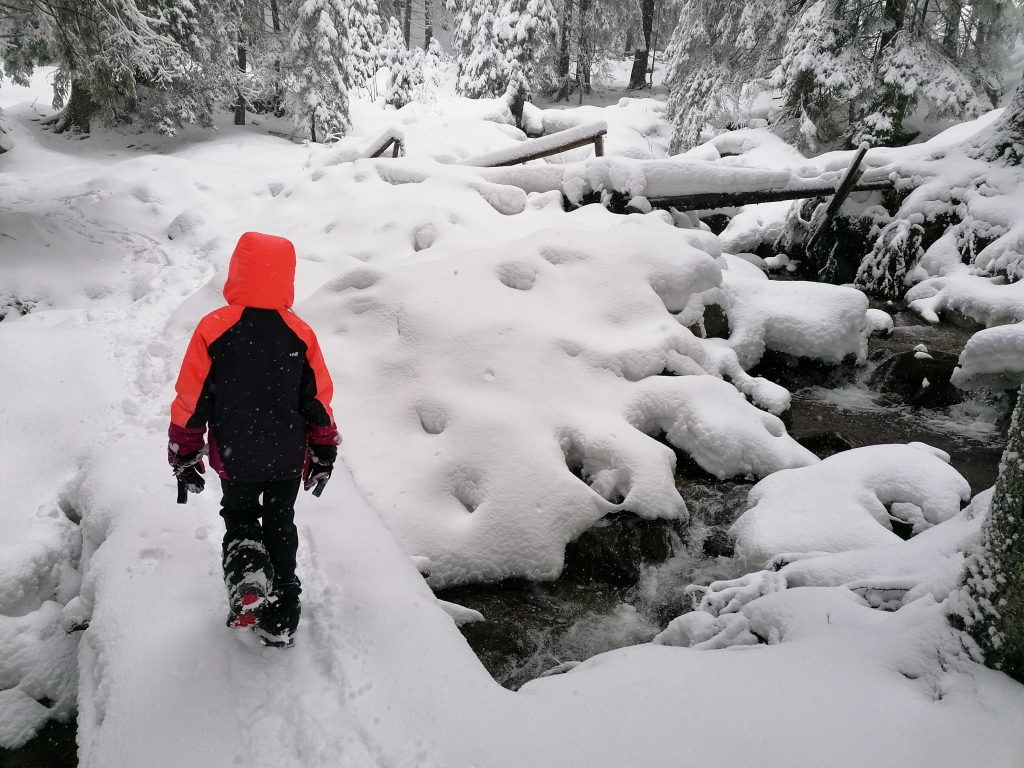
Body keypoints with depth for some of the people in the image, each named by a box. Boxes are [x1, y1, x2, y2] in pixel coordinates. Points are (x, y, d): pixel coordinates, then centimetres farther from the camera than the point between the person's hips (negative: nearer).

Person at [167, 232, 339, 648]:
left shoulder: (213, 329, -15)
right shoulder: (300, 334, -10)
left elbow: (191, 401, -10)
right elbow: (319, 402, -4)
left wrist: (185, 460, 3)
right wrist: (323, 457, 10)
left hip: (235, 458, -1)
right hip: (288, 458, 1)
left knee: (239, 517, 24)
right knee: (281, 527, 19)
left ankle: (245, 569, -5)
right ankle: (279, 620, 20)